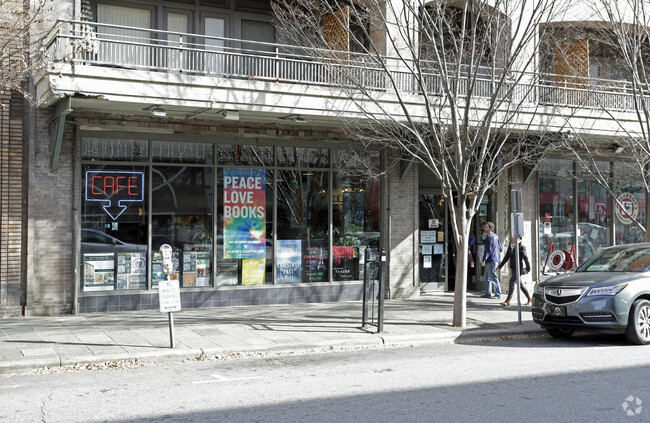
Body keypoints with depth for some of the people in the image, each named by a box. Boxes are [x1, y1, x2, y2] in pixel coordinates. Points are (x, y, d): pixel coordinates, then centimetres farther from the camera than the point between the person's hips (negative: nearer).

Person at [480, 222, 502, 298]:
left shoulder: (489, 237, -14)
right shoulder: (496, 236, 14)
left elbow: (488, 250, -20)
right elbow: (500, 248, 17)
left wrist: (483, 260, -20)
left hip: (490, 260, -10)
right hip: (495, 259, 10)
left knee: (493, 278, -5)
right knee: (487, 277, 14)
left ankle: (498, 294, -2)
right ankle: (488, 293, 17)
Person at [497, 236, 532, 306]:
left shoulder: (521, 247, -13)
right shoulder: (510, 246, 9)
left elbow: (525, 258, -11)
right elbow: (506, 257, 15)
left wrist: (528, 268, -10)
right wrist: (500, 266, 13)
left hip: (518, 268, -8)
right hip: (513, 268, 8)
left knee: (511, 283, -12)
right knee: (520, 284, 15)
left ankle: (508, 301, -8)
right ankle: (529, 299, 28)